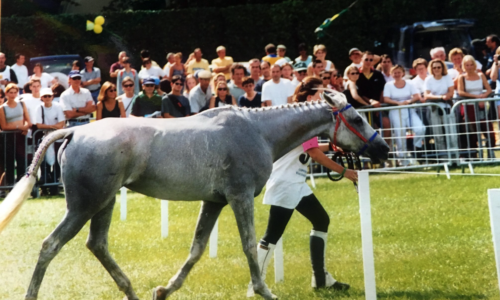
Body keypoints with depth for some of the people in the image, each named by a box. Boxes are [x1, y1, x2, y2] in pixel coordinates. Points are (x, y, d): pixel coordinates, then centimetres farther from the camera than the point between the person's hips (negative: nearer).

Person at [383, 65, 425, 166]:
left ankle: (417, 148, 4)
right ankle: (403, 159, -5)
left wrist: (409, 101, -16)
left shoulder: (409, 84, 14)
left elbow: (417, 97, 3)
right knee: (400, 134, -15)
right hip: (395, 111, -2)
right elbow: (386, 99, -3)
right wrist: (398, 102, -17)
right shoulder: (388, 85, 10)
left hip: (409, 110, 2)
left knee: (420, 129, -22)